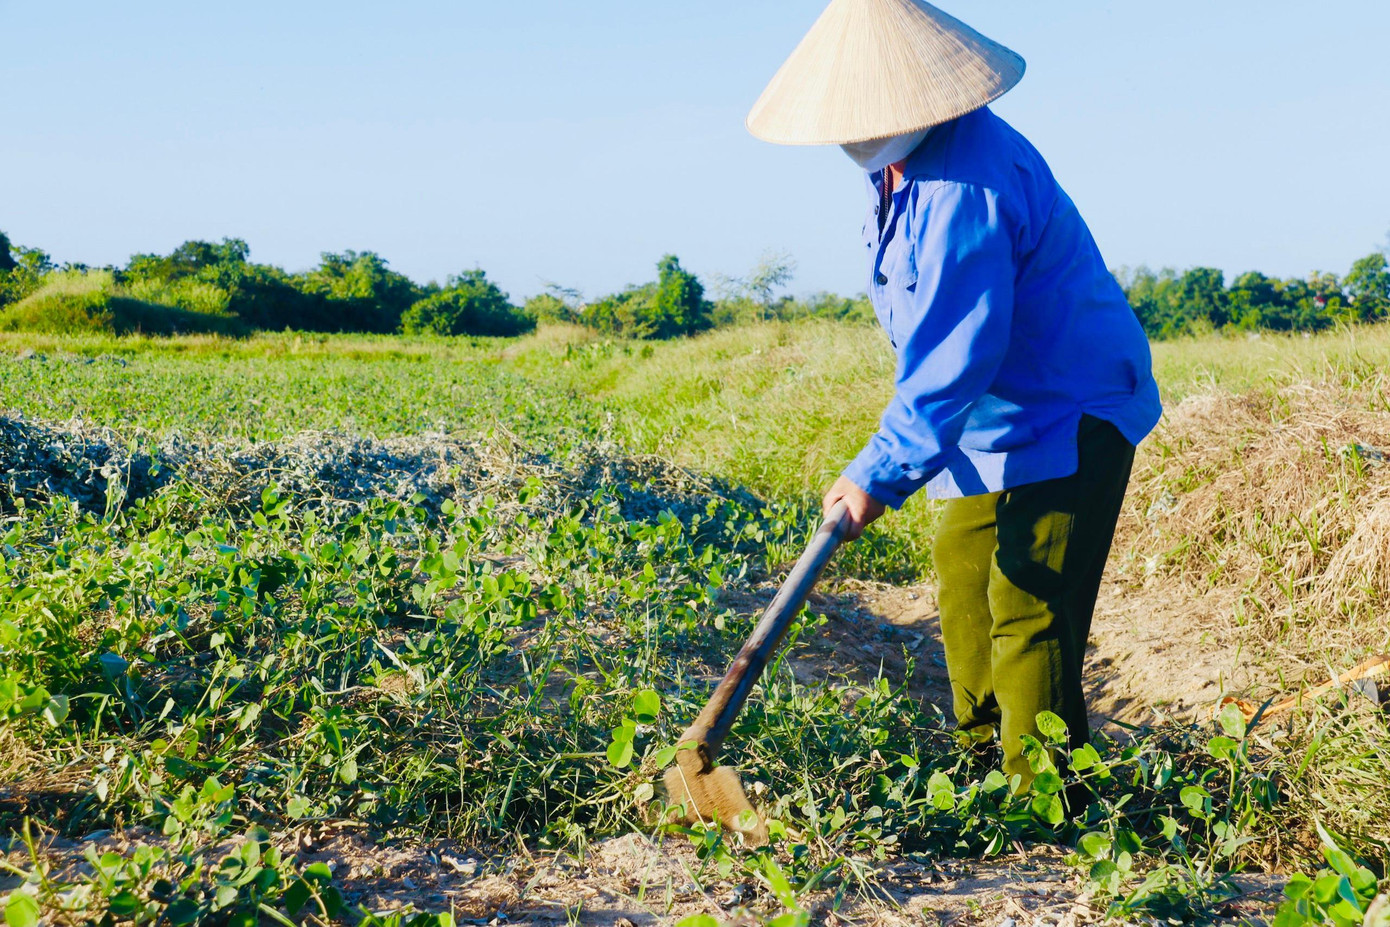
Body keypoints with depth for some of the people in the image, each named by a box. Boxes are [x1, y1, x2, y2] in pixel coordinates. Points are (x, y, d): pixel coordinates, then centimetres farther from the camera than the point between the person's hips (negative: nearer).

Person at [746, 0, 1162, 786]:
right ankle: (982, 747, 33)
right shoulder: (906, 160, 4)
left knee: (1028, 609, -11)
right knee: (962, 566, 17)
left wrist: (882, 473, -30)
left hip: (1068, 418, -11)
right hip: (998, 419, 11)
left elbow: (957, 358, -32)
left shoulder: (963, 186, -29)